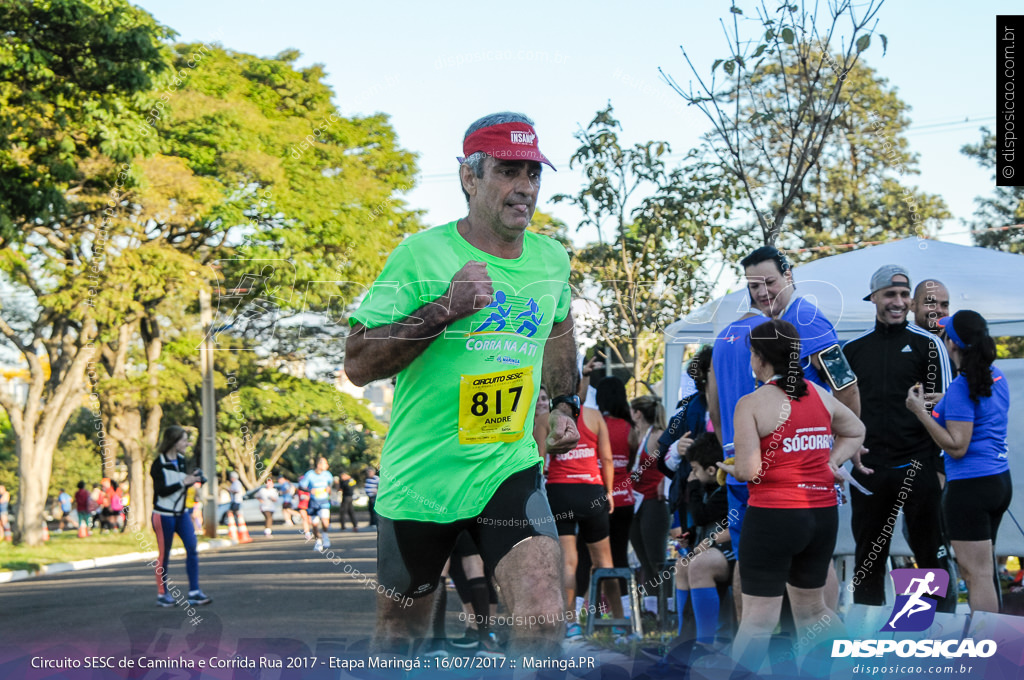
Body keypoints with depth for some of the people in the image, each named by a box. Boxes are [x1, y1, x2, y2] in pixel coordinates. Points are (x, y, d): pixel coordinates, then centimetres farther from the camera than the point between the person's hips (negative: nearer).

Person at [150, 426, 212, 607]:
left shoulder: (182, 460, 8)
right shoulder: (159, 464, -15)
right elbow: (161, 490, -21)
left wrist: (192, 479, -1)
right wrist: (183, 482, -24)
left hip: (181, 513, 7)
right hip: (163, 515, -7)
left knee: (192, 548, -3)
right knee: (164, 554, 2)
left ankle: (194, 592, -1)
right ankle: (162, 595, 13)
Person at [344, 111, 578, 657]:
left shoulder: (551, 259, 5)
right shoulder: (422, 255, -10)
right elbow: (358, 363, -14)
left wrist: (564, 404, 15)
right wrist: (444, 309, -23)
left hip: (510, 469, 3)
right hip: (420, 474, -2)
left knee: (542, 622, -19)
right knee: (398, 632, 13)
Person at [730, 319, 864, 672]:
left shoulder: (752, 403, -11)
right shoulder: (820, 395, 8)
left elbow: (748, 470, -17)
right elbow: (856, 432, 24)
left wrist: (730, 468, 4)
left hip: (773, 515, -6)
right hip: (823, 515, 6)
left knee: (758, 620, -2)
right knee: (811, 609, 20)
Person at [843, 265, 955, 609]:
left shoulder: (927, 344, 1)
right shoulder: (852, 349, 9)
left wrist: (940, 465, -5)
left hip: (918, 467, -3)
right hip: (867, 469, 3)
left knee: (932, 555, 2)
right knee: (868, 562, 9)